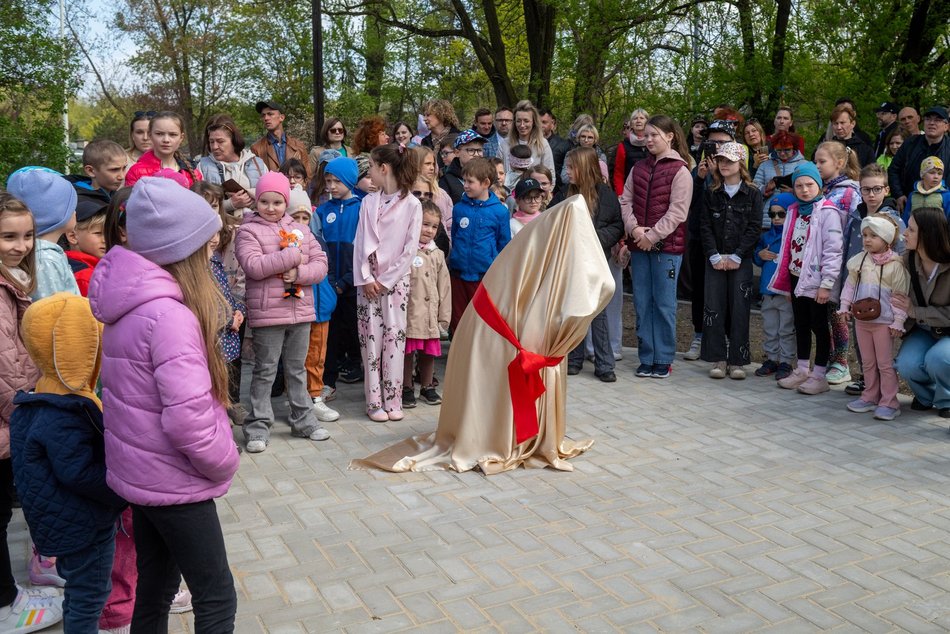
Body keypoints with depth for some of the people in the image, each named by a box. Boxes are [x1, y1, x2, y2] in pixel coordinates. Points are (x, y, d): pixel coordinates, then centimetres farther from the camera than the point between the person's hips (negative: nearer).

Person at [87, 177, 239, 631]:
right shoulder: (168, 314, -26)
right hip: (173, 481, -9)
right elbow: (187, 417, -30)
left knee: (154, 591, 22)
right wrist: (223, 461, -12)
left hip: (141, 471, 9)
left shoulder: (131, 303, 3)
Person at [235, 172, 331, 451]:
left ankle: (304, 420, 27)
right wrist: (292, 255, -16)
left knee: (297, 369, 16)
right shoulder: (248, 231, -3)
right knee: (265, 371, 3)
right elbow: (254, 266, -18)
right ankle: (258, 426, 12)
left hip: (301, 311, 4)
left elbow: (321, 264, 5)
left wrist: (299, 273, -14)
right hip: (267, 313, -4)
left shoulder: (300, 230, 10)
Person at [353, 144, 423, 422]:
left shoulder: (411, 204, -3)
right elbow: (360, 243, 4)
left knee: (394, 339, 0)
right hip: (368, 281, 3)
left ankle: (393, 400, 8)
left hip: (396, 280, -3)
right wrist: (366, 278, -7)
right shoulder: (368, 202, 8)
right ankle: (374, 402, 8)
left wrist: (386, 281, -9)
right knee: (370, 340, 2)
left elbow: (410, 249, -6)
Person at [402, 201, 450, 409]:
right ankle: (407, 389, 21)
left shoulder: (437, 255, 10)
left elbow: (444, 288, 12)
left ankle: (427, 387, 31)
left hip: (430, 314, 5)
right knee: (407, 352, 6)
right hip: (408, 313, -5)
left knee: (429, 353, 14)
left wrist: (444, 318, 9)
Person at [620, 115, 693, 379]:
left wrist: (652, 235, -14)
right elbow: (626, 201, 9)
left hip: (667, 246, -5)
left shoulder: (680, 170, -4)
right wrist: (634, 229, -8)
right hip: (639, 246, 5)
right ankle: (646, 357, 16)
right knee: (642, 303, 7)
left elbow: (677, 211, -11)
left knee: (664, 304, 0)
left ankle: (664, 359, 10)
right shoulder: (639, 168, 13)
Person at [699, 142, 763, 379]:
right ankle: (718, 359, 7)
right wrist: (714, 255, -8)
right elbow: (705, 226, 3)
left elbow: (753, 228, -3)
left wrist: (736, 256, -12)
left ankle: (737, 361, 7)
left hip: (741, 261, -2)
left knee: (739, 310, -1)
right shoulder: (711, 193, 9)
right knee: (714, 308, -1)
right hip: (715, 260, 2)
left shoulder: (752, 194, 3)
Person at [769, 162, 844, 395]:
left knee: (819, 326, 2)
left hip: (816, 279, -7)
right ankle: (801, 371, 25)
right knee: (801, 325, 14)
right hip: (796, 277, 7)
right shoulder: (794, 211, 13)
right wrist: (785, 280, 14)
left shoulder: (827, 212, -10)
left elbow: (833, 250, -15)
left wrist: (826, 284, -19)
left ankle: (819, 376, 10)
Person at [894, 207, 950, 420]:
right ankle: (925, 395, 14)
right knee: (907, 365, -23)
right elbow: (902, 298, 1)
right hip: (923, 330, 4)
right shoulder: (908, 259, -11)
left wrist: (915, 312, -25)